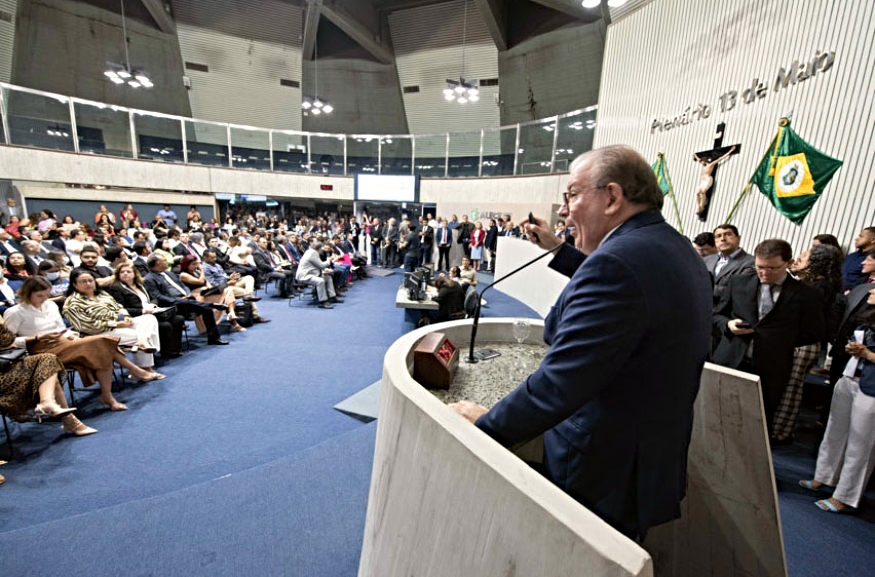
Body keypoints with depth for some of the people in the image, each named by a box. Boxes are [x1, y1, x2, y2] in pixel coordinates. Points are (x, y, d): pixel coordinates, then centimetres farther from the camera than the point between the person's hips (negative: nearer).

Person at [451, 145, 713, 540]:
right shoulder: (673, 247, 2)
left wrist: (484, 425, -20)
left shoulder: (619, 259, -30)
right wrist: (558, 249, 17)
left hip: (602, 475, -8)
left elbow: (556, 385, -33)